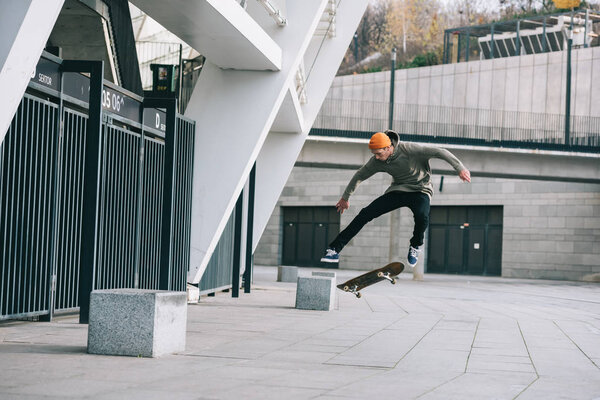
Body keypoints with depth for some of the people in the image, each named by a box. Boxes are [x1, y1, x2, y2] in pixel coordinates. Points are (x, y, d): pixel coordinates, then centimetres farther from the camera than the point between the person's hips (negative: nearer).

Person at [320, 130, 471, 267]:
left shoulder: (409, 149, -24)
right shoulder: (377, 162, -8)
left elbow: (440, 152, -21)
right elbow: (359, 176, 8)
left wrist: (460, 168, -26)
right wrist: (345, 198, 18)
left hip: (420, 190, -4)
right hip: (398, 191, 4)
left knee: (422, 217, -37)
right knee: (366, 213, -13)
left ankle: (416, 246, -3)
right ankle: (335, 249, -9)